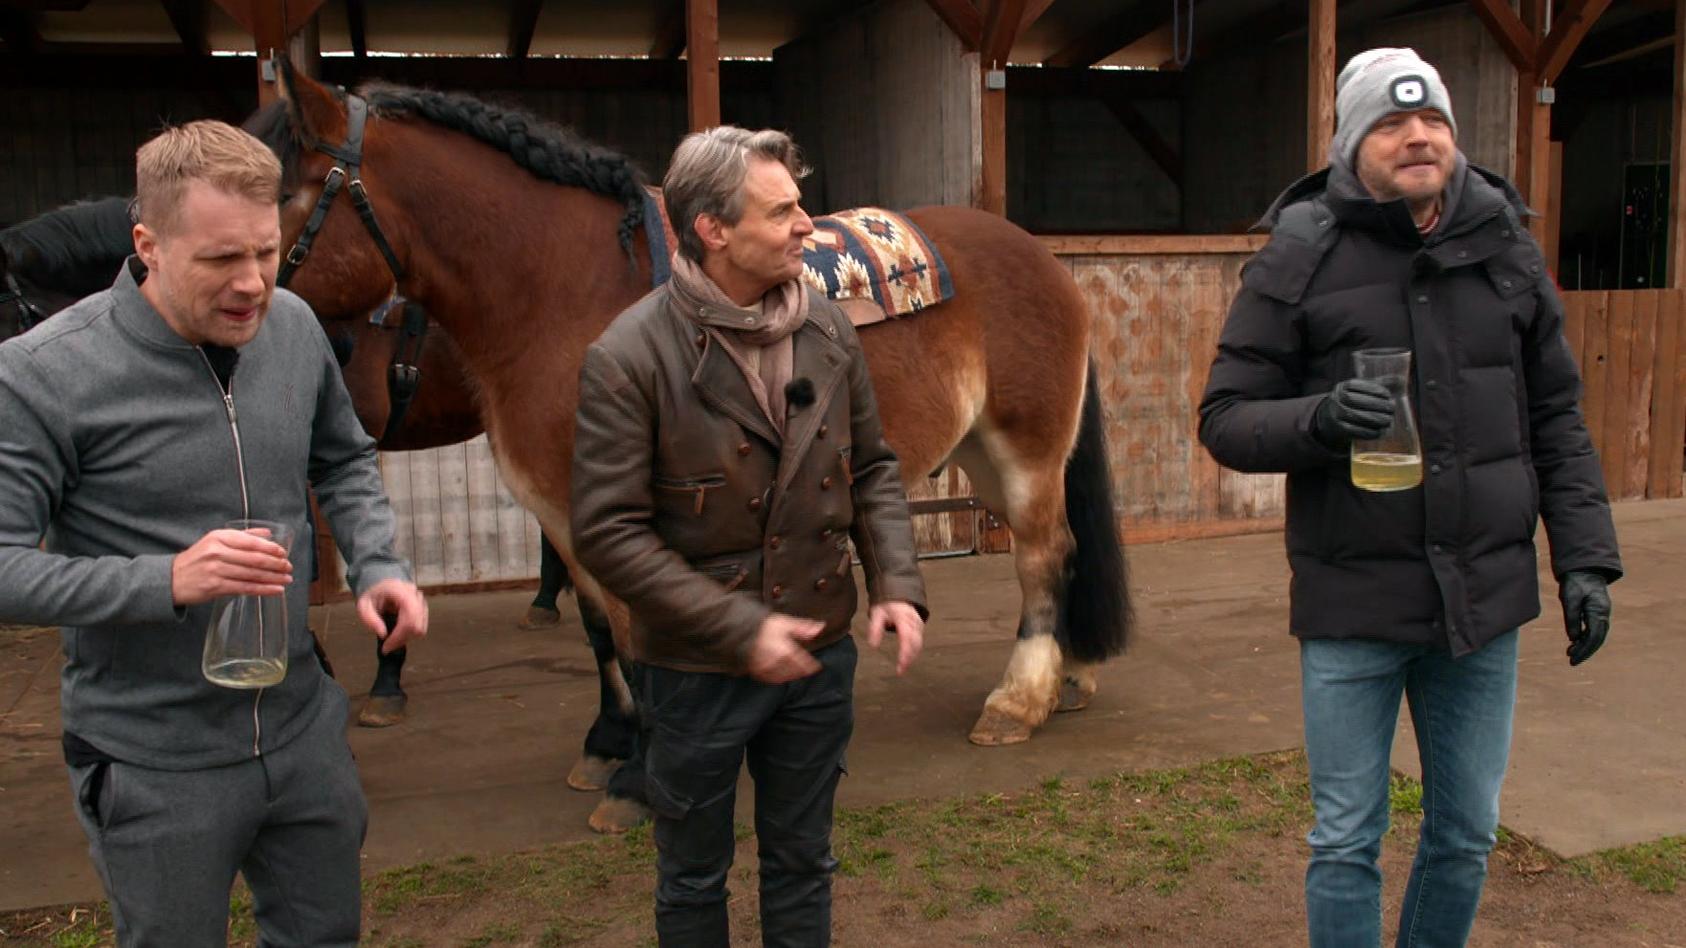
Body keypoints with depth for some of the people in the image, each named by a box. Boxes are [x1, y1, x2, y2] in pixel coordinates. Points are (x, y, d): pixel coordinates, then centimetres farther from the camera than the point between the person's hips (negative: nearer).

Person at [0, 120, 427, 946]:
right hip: (154, 769, -5)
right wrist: (166, 581, -31)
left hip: (304, 729, 5)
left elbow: (344, 462, 12)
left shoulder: (294, 328, -3)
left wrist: (377, 565, -5)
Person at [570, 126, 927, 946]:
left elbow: (872, 471, 7)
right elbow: (607, 533, -20)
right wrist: (739, 629, -24)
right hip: (696, 669, -4)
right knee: (693, 878, 17)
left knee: (801, 862, 21)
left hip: (819, 658, 4)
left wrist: (898, 584, -8)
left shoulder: (829, 331, -3)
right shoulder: (628, 358, -18)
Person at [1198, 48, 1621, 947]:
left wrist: (1584, 558, 4)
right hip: (1352, 601, -3)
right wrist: (1316, 419, -25)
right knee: (1346, 844, 9)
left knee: (1466, 833, 18)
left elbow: (1557, 418, 9)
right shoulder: (1300, 258, -7)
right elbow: (1224, 420, -6)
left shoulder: (1504, 246, 4)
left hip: (1484, 595, 4)